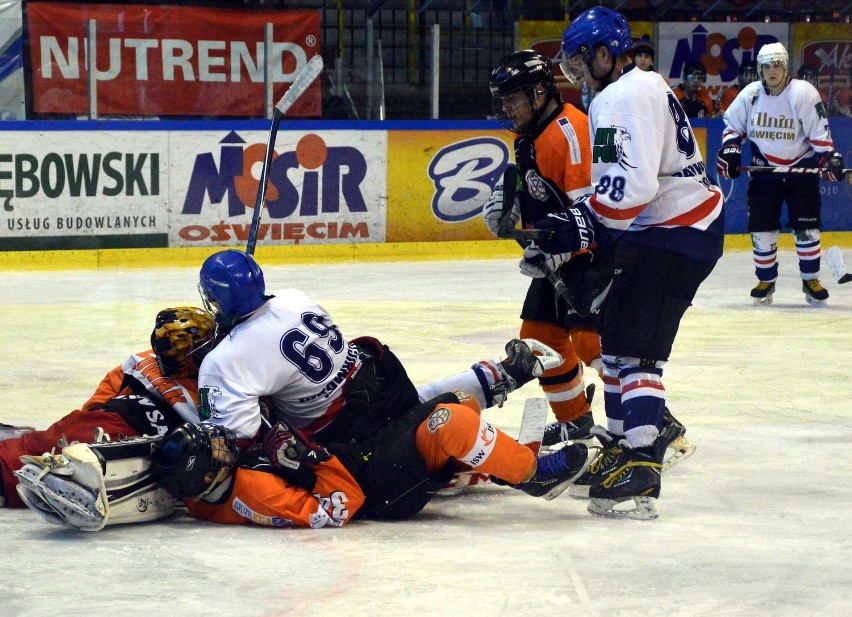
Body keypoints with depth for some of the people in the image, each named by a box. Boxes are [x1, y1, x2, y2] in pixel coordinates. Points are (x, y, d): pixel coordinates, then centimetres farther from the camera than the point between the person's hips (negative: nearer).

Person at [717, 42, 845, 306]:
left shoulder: (804, 93, -14)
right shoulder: (750, 94, -4)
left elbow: (819, 131, -11)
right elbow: (732, 125, 8)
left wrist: (829, 158, -21)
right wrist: (729, 151, -7)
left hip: (801, 168, -2)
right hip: (764, 167, 3)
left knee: (806, 228, -6)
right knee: (761, 227, 0)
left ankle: (811, 279, 9)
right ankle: (766, 281, 15)